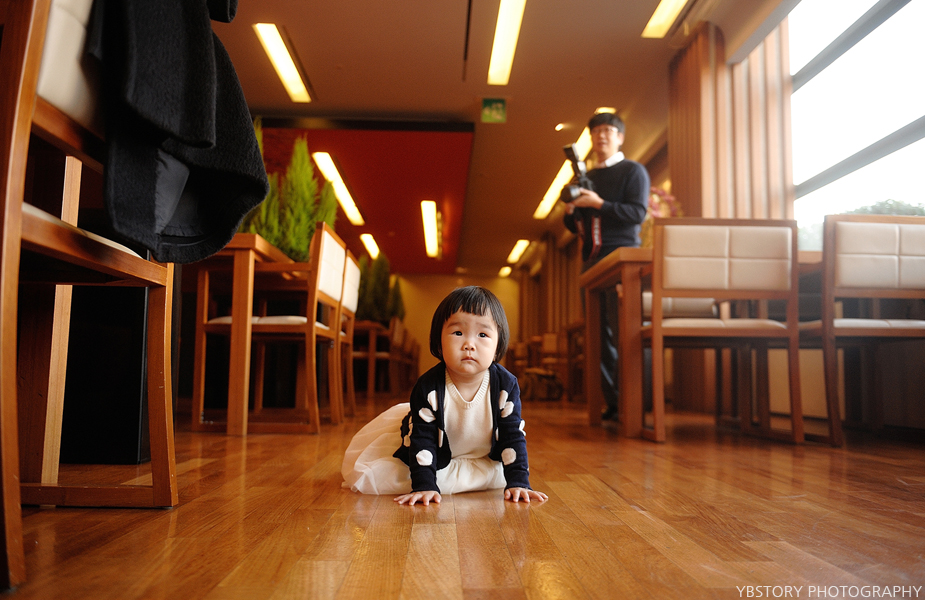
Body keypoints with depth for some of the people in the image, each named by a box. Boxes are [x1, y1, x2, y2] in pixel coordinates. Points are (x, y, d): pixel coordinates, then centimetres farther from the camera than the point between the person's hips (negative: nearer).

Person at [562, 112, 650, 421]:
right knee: (599, 332, 2)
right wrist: (570, 211, 2)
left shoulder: (633, 171, 5)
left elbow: (637, 213, -9)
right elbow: (575, 227, 23)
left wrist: (598, 204, -17)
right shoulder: (585, 178, 22)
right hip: (591, 259, 6)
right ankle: (612, 402, 7)